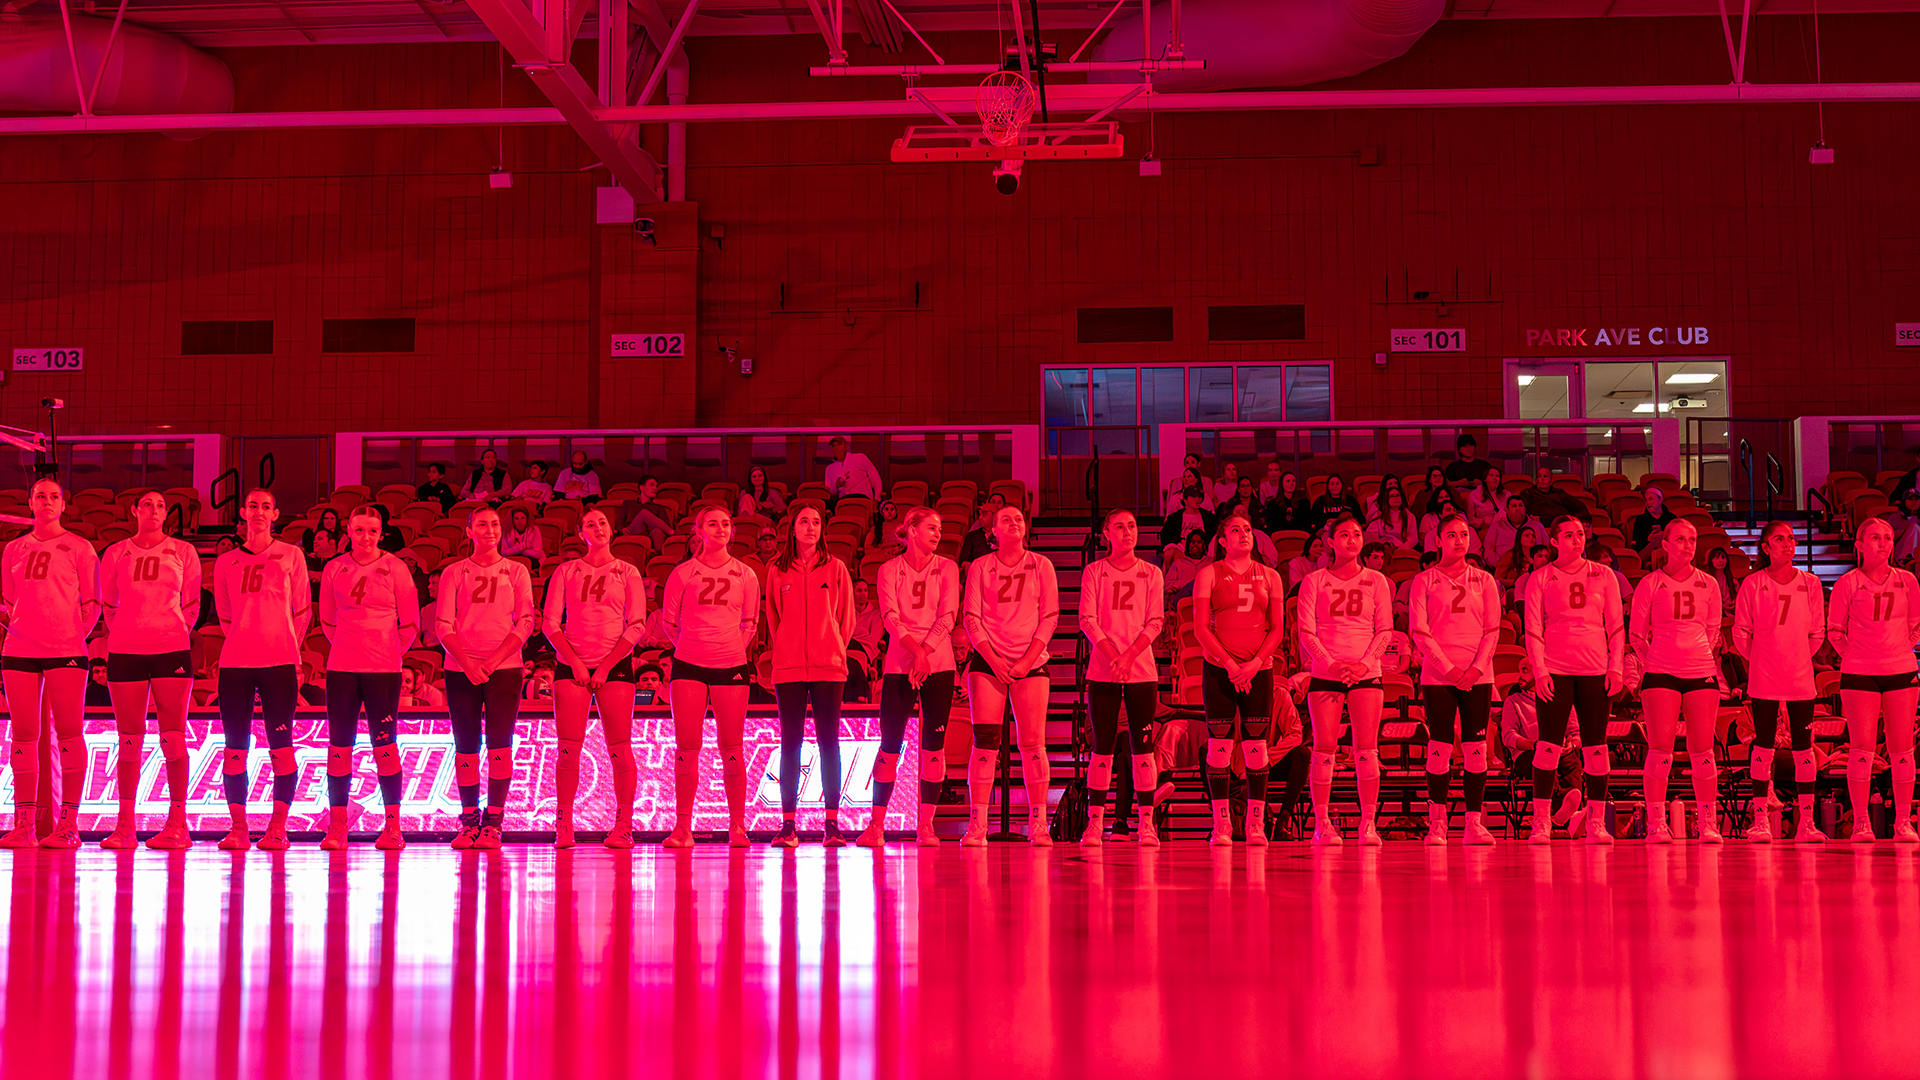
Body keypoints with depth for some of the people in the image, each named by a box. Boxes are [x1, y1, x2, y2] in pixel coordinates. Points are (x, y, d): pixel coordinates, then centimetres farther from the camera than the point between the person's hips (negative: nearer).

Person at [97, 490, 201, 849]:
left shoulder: (184, 552, 7)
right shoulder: (115, 555, 10)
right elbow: (107, 606, 16)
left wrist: (177, 634, 6)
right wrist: (124, 634, 10)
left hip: (172, 650, -1)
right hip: (125, 651, 1)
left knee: (173, 738, -4)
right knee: (129, 740, 1)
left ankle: (177, 823, 1)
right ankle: (125, 824, 6)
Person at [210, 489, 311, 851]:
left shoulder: (291, 556, 7)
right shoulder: (226, 562, 12)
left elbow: (302, 611, 10)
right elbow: (225, 616, 20)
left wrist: (287, 650, 7)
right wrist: (245, 642, 12)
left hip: (279, 662, -2)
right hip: (235, 662, 2)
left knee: (280, 746, -5)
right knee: (235, 747, 0)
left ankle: (278, 827, -1)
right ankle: (238, 828, 5)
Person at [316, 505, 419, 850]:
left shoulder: (395, 568, 1)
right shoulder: (334, 570, 7)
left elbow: (410, 624, 6)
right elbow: (327, 620, 17)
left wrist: (390, 653, 5)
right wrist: (349, 646, 12)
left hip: (384, 668, -2)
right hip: (342, 667, 2)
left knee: (384, 744, -3)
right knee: (339, 744, 0)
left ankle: (392, 827, 1)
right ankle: (337, 826, 5)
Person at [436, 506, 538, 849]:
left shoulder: (516, 572, 8)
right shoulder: (454, 573, 8)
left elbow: (526, 622, 1)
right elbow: (443, 625, 2)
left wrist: (492, 661, -10)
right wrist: (468, 663, -12)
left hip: (504, 668, -1)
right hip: (461, 668, 1)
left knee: (499, 743, -8)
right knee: (466, 745, 1)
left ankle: (493, 823, -4)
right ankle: (469, 822, 8)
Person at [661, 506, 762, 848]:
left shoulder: (745, 575, 6)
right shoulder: (683, 573, 3)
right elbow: (668, 620, 12)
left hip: (731, 666, 1)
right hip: (689, 666, -1)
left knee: (732, 750, 0)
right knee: (686, 748, -3)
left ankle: (737, 826, 8)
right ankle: (682, 827, 4)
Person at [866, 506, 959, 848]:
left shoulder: (946, 568, 6)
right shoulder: (890, 570, 5)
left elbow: (947, 617, -3)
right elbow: (890, 617, -6)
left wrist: (925, 653, -15)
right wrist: (915, 651, -20)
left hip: (938, 665, 1)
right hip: (898, 663, -1)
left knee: (934, 745, -1)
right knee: (889, 745, -3)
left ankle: (926, 826, 4)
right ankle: (876, 826, 2)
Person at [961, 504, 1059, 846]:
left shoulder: (1041, 566, 7)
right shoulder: (980, 567, 6)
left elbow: (1050, 617, 3)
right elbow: (971, 617, 3)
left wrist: (1026, 661, -7)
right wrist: (993, 659, -9)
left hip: (1031, 662, 0)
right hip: (988, 662, 0)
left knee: (1033, 744, -5)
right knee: (985, 742, -8)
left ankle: (1038, 824, 1)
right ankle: (977, 824, -7)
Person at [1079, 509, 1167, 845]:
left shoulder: (1151, 574, 8)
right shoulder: (1094, 572, 6)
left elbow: (1156, 622, 1)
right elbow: (1087, 619, -2)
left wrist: (1129, 655, -12)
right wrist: (1112, 655, -15)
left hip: (1141, 669, 1)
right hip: (1102, 669, -1)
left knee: (1141, 745, -1)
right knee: (1103, 745, -1)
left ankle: (1147, 824, 2)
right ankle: (1094, 822, 3)